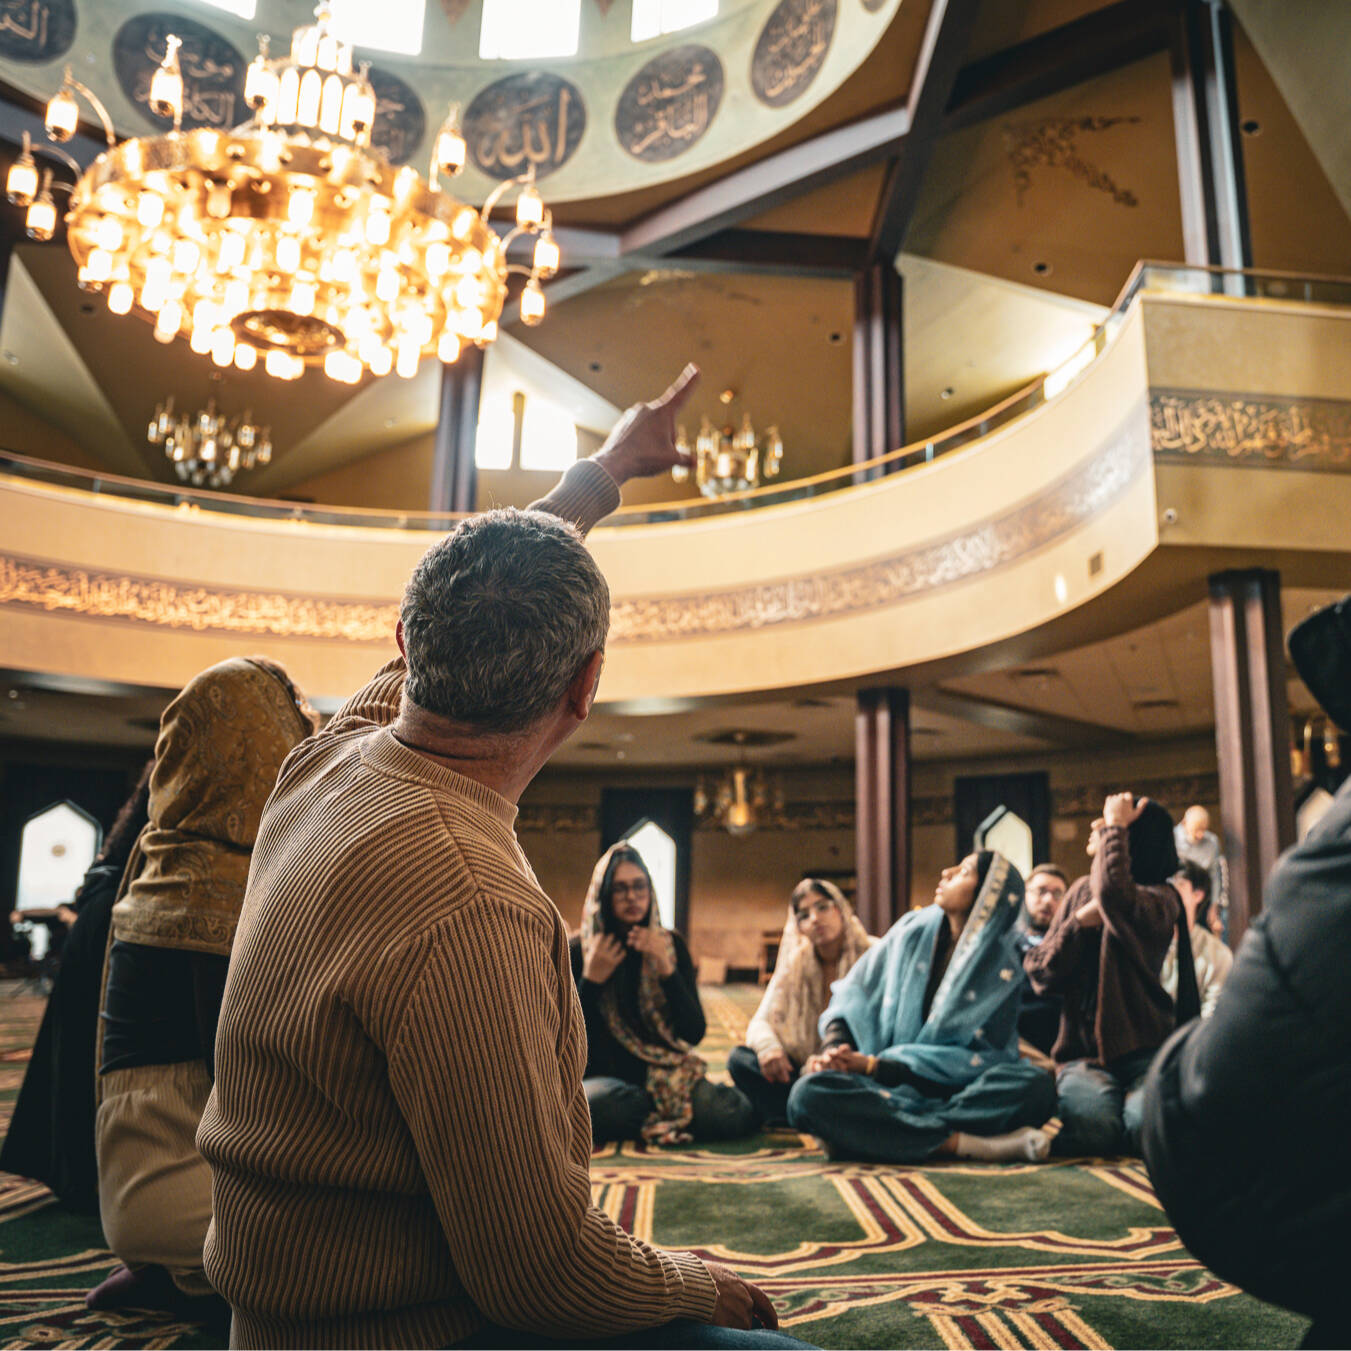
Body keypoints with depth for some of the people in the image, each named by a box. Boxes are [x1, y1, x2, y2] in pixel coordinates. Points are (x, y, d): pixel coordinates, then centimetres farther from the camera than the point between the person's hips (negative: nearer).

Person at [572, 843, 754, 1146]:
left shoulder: (669, 944, 3)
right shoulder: (577, 951, -2)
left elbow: (695, 1033, -4)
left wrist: (667, 969, -17)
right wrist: (591, 980, -16)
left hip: (665, 1072, 2)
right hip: (605, 1075, -2)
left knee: (738, 1114, -26)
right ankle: (671, 1117, -11)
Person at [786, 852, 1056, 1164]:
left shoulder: (1001, 967, -3)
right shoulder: (912, 930, 5)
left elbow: (974, 1059, -9)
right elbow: (853, 995, 7)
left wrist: (873, 1066, -17)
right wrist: (834, 1048, -14)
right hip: (888, 1090, 1)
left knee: (1036, 1086, -32)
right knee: (809, 1092, -29)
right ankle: (962, 1143, -28)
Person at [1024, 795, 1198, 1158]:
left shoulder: (1160, 899, -2)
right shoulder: (1081, 890, 13)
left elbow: (1115, 895, -30)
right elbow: (1040, 975, 6)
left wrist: (1115, 826, -15)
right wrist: (1080, 922, -7)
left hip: (1143, 1050, -2)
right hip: (1083, 1054, 2)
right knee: (1093, 1124, -31)